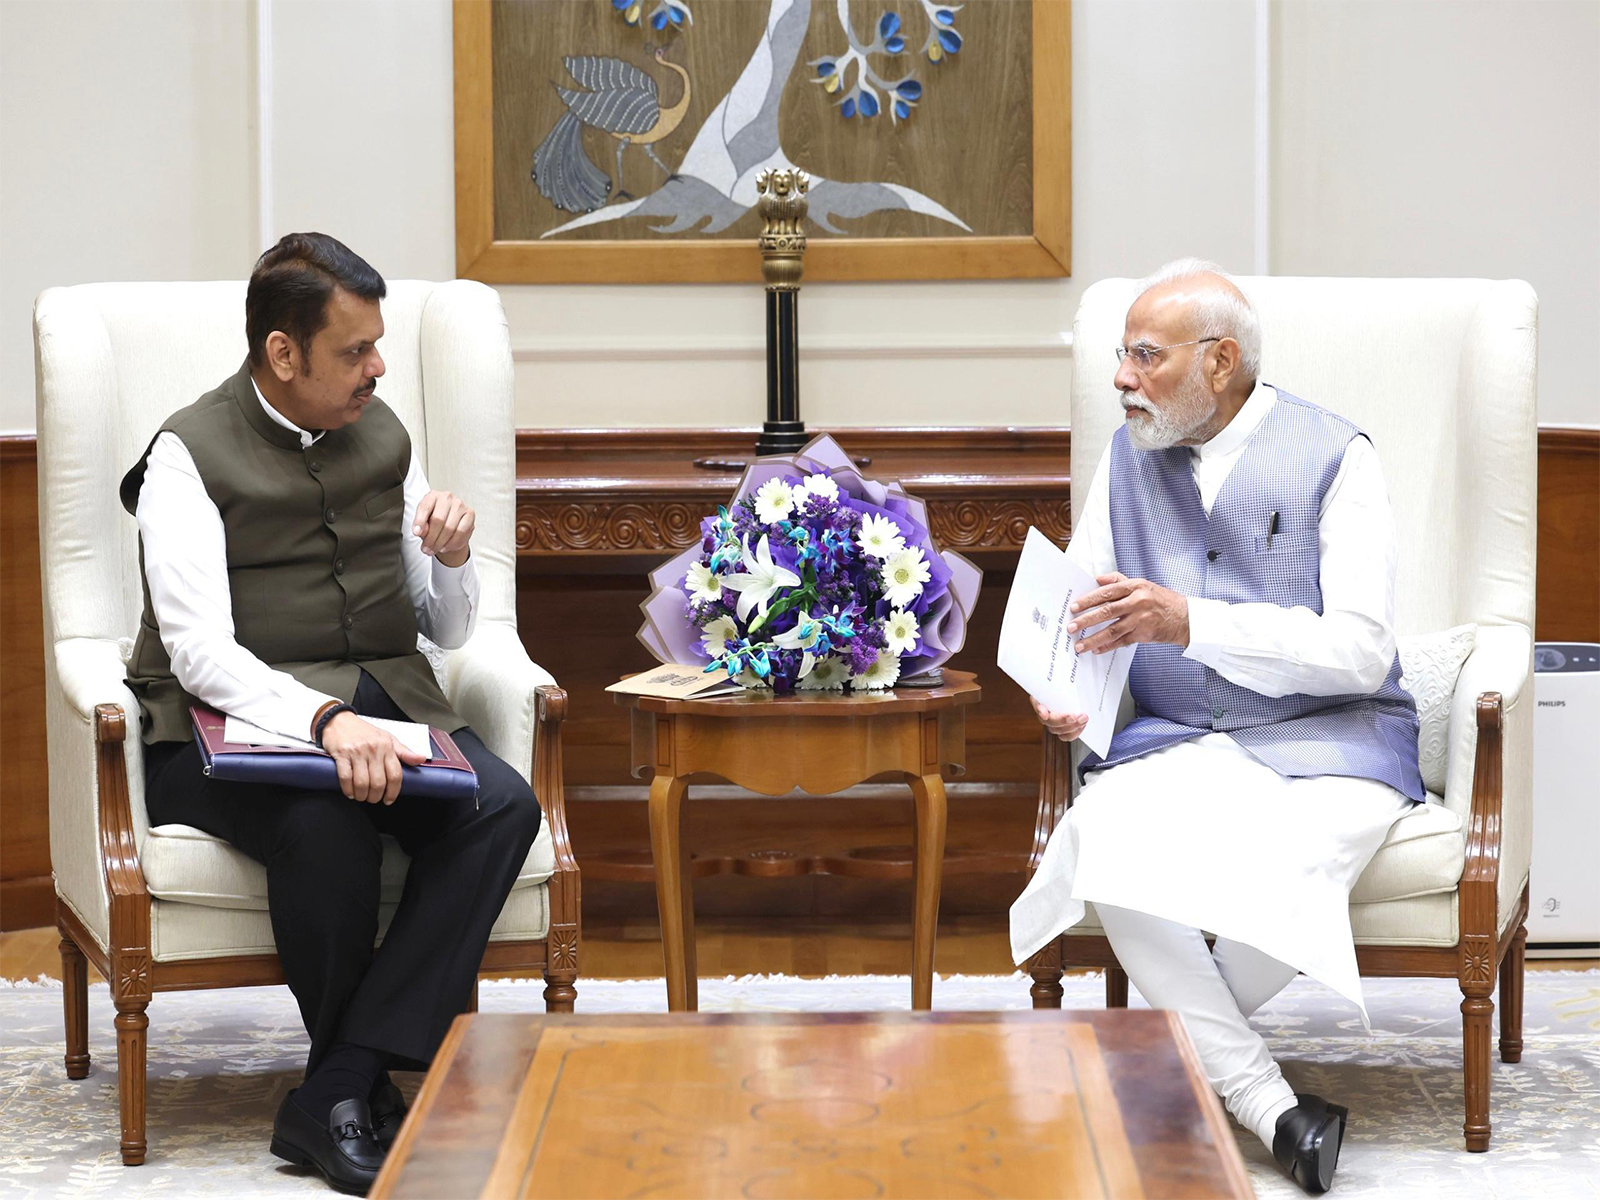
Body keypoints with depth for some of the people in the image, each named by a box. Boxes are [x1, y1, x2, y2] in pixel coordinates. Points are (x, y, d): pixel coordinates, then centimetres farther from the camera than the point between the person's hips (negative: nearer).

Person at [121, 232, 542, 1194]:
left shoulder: (384, 438, 13)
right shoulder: (191, 455, -5)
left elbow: (446, 632, 19)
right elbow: (199, 649, -18)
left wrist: (453, 560, -5)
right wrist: (324, 722, -35)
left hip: (384, 704, 5)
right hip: (236, 720, -5)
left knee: (505, 808, -25)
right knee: (327, 824, -37)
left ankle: (340, 1095, -27)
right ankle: (369, 1083, -13)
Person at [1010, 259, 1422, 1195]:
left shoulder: (1334, 457, -3)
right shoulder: (1129, 456, 13)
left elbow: (1361, 652, -12)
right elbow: (1074, 606, 15)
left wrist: (1190, 621, -22)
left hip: (1325, 734, -4)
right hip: (1175, 740, 4)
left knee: (1294, 871, -37)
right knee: (1106, 842, -31)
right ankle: (1272, 1108, -25)